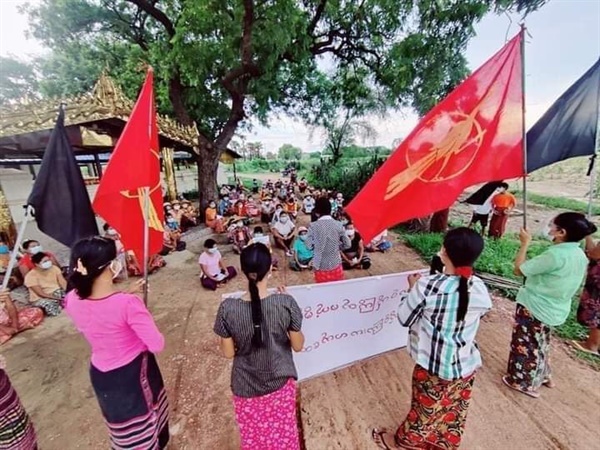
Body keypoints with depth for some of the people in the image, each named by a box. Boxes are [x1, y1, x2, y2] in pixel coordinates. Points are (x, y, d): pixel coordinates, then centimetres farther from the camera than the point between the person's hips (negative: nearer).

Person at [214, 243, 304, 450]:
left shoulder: (228, 308, -23)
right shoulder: (286, 303, -25)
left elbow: (228, 353, -10)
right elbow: (298, 346, -11)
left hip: (246, 386, 1)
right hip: (280, 381, 0)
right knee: (283, 433, 28)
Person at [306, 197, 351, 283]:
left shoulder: (313, 226, -13)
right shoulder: (338, 225, -7)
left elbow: (309, 246, -8)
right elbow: (347, 244, -2)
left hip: (320, 266, -1)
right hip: (336, 265, 1)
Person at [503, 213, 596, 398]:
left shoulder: (556, 255, -29)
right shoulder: (579, 255, -1)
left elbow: (519, 269, -21)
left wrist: (525, 243, -14)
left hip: (534, 307, -8)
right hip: (553, 309, 8)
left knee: (527, 345, 13)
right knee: (539, 343, 29)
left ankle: (526, 383, 32)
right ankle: (542, 375, 48)